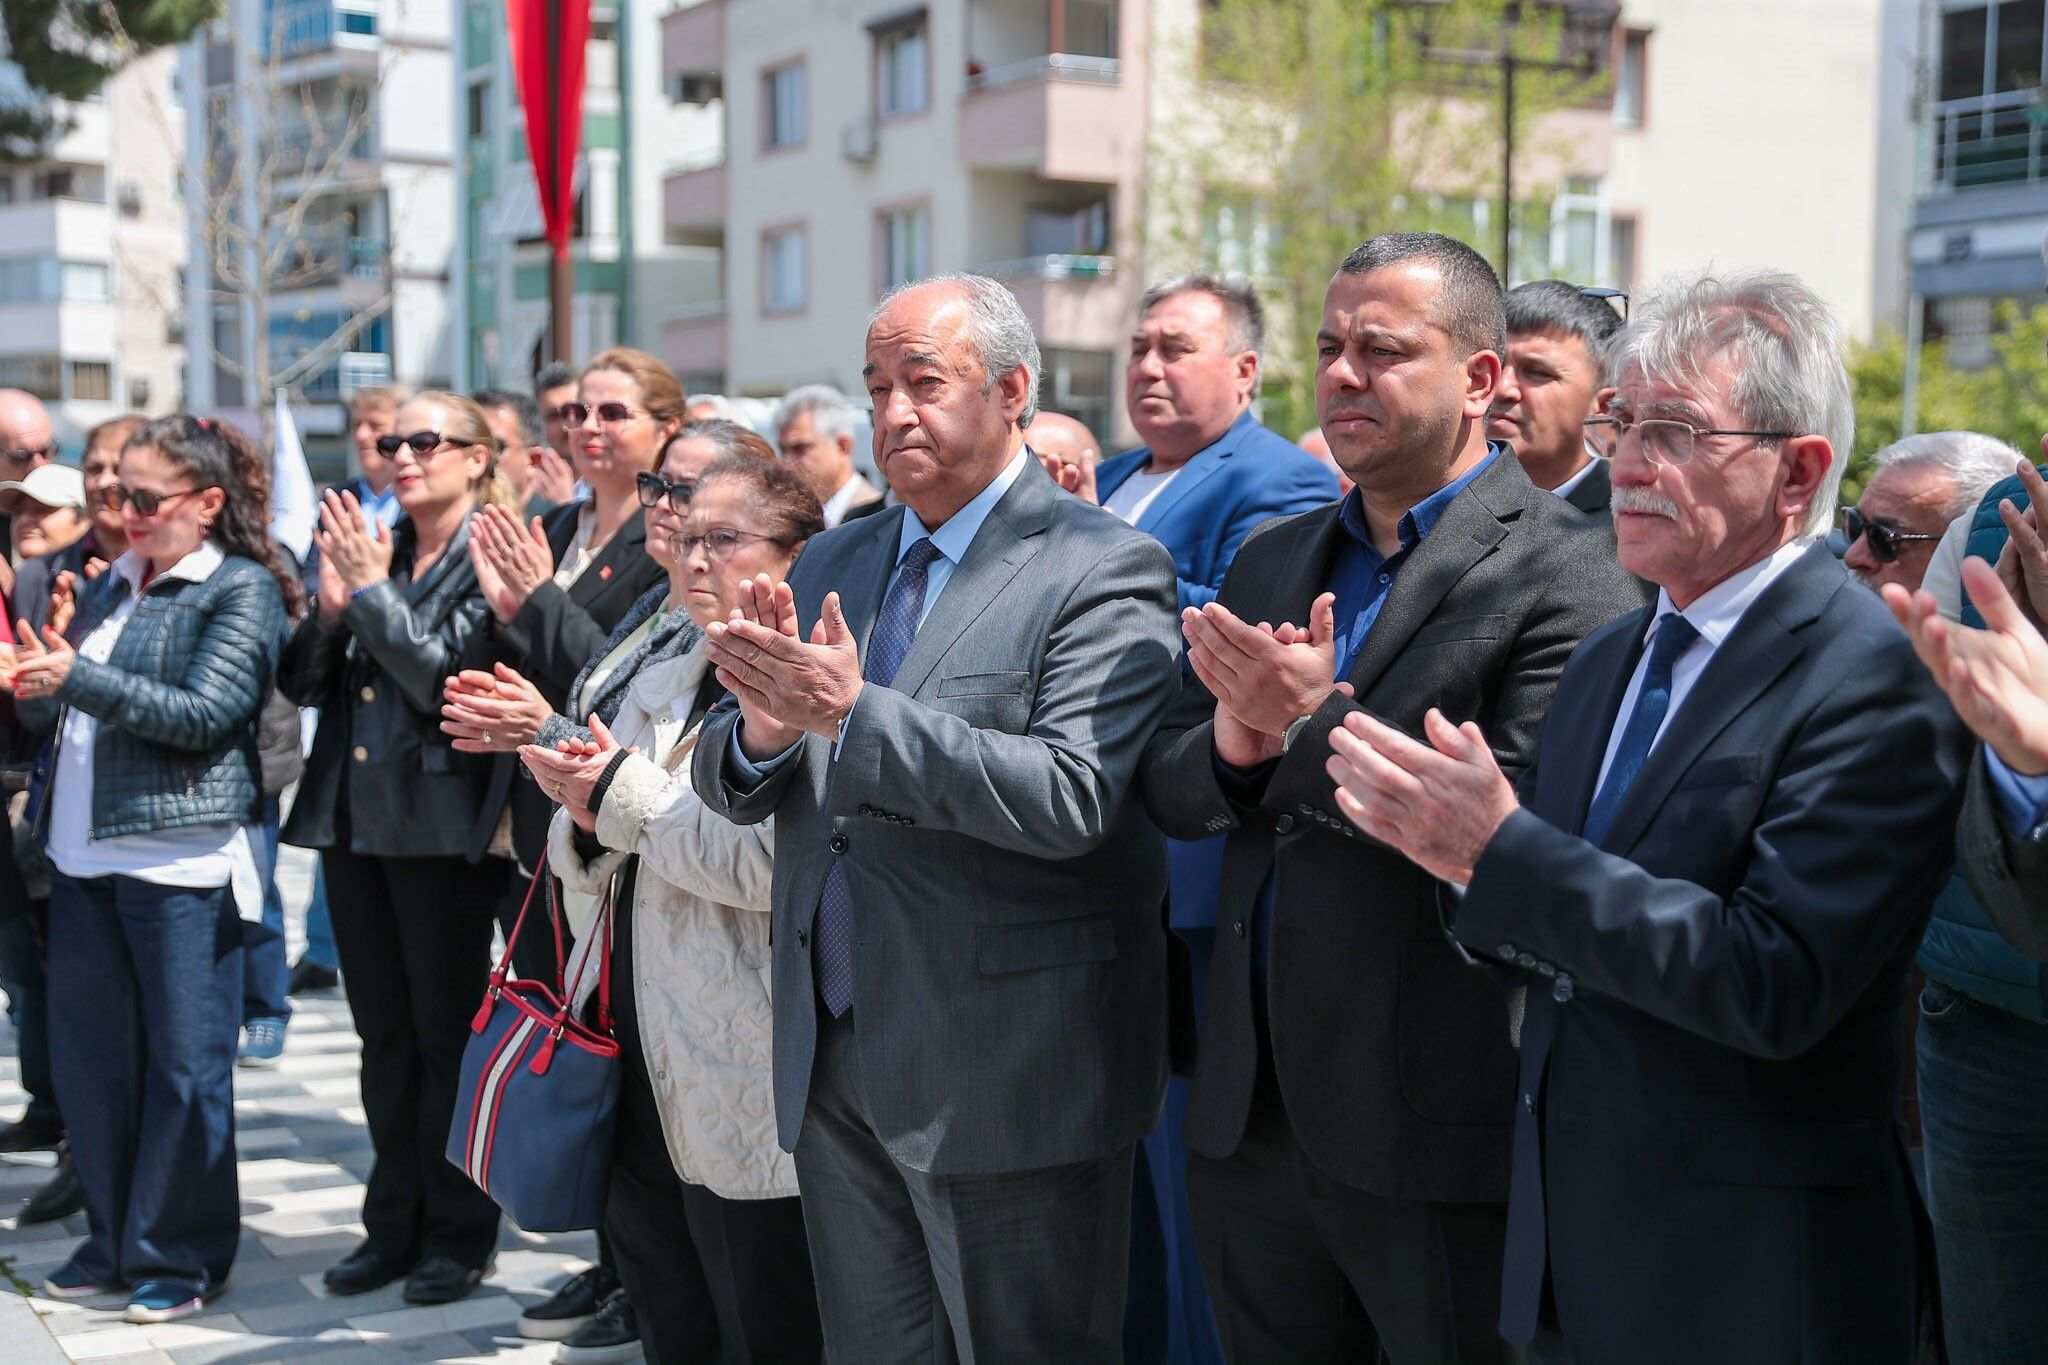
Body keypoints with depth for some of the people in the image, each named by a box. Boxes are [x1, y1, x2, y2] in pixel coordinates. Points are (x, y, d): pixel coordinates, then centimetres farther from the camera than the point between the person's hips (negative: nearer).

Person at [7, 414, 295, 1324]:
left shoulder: (243, 589, -5)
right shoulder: (112, 585, 15)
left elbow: (206, 713, -16)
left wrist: (77, 678, -19)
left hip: (178, 858, -7)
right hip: (83, 851, 7)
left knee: (183, 1062, 0)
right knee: (88, 1055, 11)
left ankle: (180, 1256, 11)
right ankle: (113, 1242, 24)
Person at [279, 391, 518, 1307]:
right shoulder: (370, 543, 10)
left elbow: (446, 677, -18)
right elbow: (304, 683, 8)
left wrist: (372, 589, -14)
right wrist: (331, 604, -8)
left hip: (440, 825, -6)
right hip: (352, 816, 6)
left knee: (448, 1031, 3)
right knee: (384, 1033, 13)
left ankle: (460, 1232, 14)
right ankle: (394, 1222, 23)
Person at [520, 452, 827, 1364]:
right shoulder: (654, 675, 14)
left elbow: (776, 863, -25)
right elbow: (581, 863, 18)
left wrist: (627, 795, -15)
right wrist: (587, 821, -6)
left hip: (743, 1091, -8)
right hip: (642, 1079, 8)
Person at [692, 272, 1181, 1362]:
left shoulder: (1105, 572, -10)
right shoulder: (830, 565, 11)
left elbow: (1069, 798, -23)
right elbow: (729, 786, 8)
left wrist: (855, 713, -28)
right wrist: (763, 722, -15)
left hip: (1004, 1076, -6)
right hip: (831, 1063, 6)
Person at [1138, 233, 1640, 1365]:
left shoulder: (1571, 572, -10)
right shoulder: (1270, 559, 12)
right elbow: (1168, 792, 9)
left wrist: (1314, 723, -22)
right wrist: (1235, 741, -13)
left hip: (1432, 1132, -6)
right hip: (1251, 1111, 7)